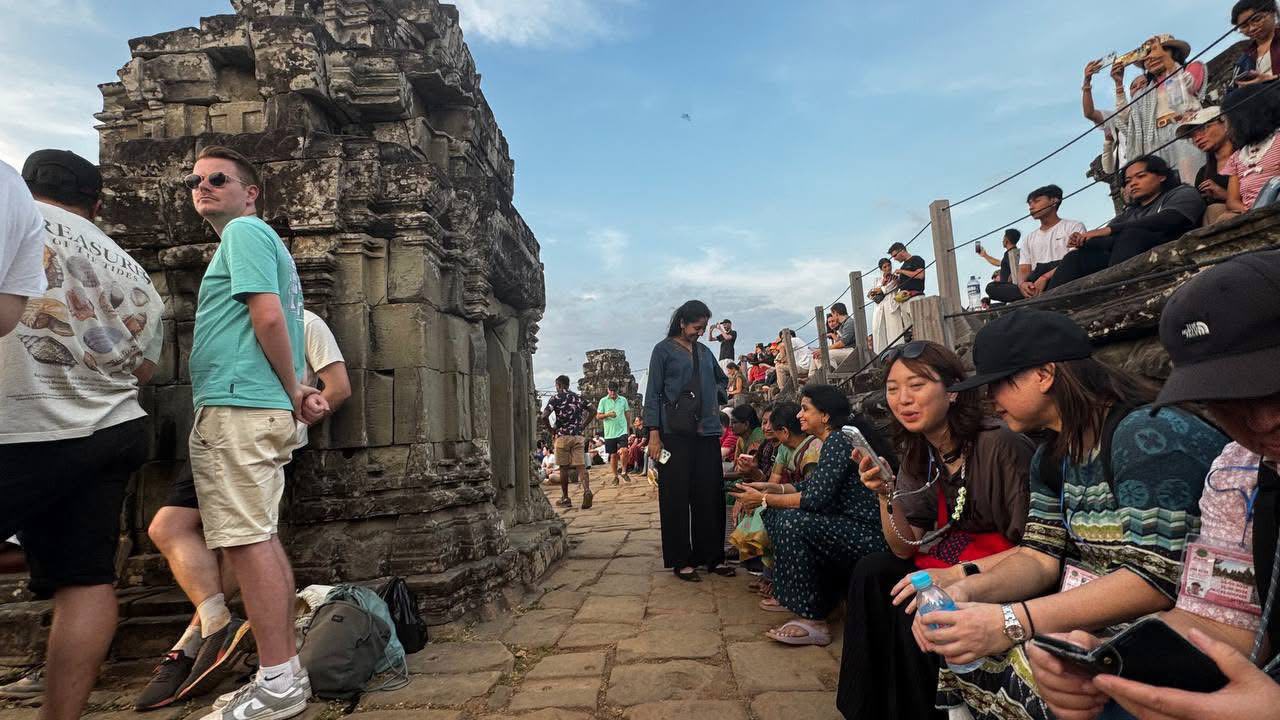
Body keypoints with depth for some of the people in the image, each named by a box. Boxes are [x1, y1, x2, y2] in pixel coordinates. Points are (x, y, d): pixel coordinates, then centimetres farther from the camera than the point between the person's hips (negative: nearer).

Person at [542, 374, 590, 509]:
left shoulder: (556, 398, -3)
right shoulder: (579, 397, 11)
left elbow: (544, 417, -13)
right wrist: (582, 426, 12)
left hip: (563, 436, -3)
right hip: (579, 436, 3)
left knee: (564, 468, 7)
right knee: (581, 466, -2)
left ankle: (565, 499, 14)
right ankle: (587, 491, -24)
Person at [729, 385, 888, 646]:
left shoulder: (838, 440, -16)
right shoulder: (831, 441, 14)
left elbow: (815, 497, -23)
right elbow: (806, 487, 15)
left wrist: (764, 499, -13)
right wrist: (764, 490, 8)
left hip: (866, 534, -10)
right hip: (845, 526, 10)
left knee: (792, 521, -28)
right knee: (774, 514, 7)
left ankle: (814, 621, -20)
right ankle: (791, 595, 17)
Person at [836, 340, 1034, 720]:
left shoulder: (1001, 446, -21)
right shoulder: (917, 458, 1)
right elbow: (906, 549, 0)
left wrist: (960, 573, -32)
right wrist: (886, 494, -16)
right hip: (947, 570, 7)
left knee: (915, 612, -25)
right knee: (871, 571, -11)